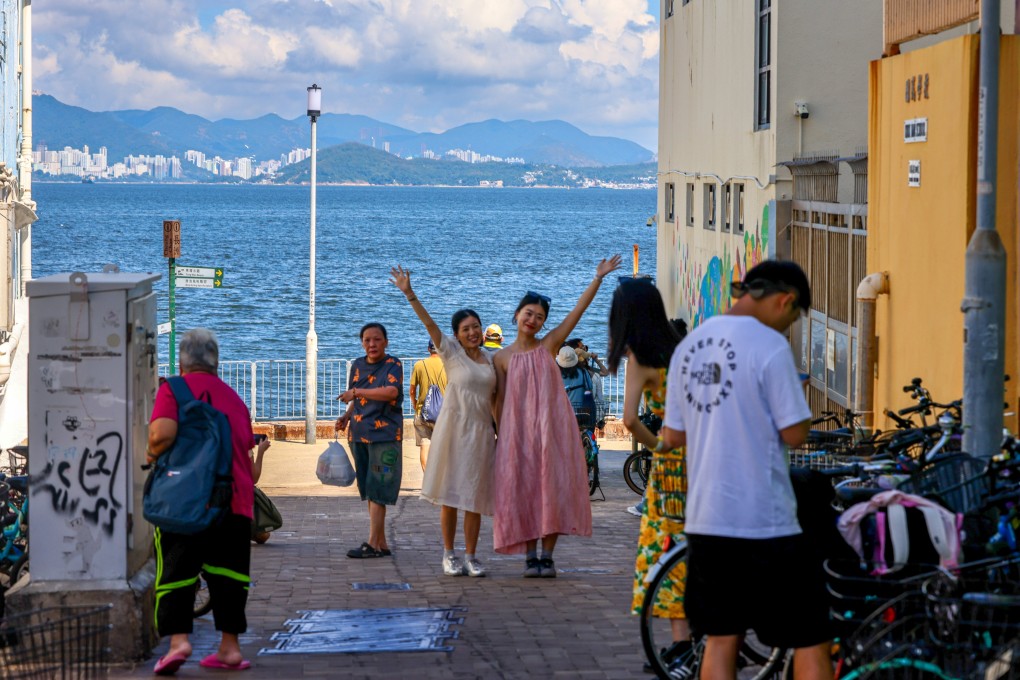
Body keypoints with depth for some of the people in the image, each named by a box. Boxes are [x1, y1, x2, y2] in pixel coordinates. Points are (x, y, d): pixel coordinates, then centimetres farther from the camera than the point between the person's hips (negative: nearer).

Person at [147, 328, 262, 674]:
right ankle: (229, 647, 11)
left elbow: (164, 432, -18)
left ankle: (178, 639, -14)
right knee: (227, 572, 11)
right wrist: (261, 451, 42)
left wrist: (153, 452, 2)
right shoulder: (234, 398, 17)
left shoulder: (173, 389, -1)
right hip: (235, 500, 4)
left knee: (175, 569, 0)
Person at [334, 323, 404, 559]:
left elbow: (392, 392, -25)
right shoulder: (357, 365, 13)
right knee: (369, 491, 9)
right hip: (359, 434, 7)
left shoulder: (392, 364, -7)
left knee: (377, 490, -9)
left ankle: (373, 544, -8)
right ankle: (382, 544, 15)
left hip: (384, 434, -7)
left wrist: (356, 392, -19)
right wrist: (346, 416, 5)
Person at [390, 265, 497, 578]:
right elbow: (429, 323, -12)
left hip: (482, 431, 3)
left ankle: (471, 556, 8)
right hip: (454, 428, -3)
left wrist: (501, 430, 15)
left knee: (475, 494, 3)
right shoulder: (451, 352, -1)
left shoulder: (490, 358, 11)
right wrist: (409, 294, -23)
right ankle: (449, 554, 8)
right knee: (450, 494, -1)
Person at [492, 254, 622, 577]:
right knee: (524, 489, -1)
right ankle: (530, 556, 6)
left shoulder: (549, 345, 5)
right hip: (518, 429, 0)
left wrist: (598, 277, -6)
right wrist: (500, 436, 3)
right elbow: (500, 400, 7)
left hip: (553, 427, 0)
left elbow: (578, 310, 0)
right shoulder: (502, 358, 6)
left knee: (552, 486, -2)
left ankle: (547, 556, 3)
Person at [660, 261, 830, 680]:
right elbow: (795, 434, -12)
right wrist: (796, 395, 6)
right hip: (765, 521, -7)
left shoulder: (689, 346, 9)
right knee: (810, 639, 2)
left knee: (721, 639, 11)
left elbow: (673, 435, 14)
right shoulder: (770, 346, -12)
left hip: (705, 519, 7)